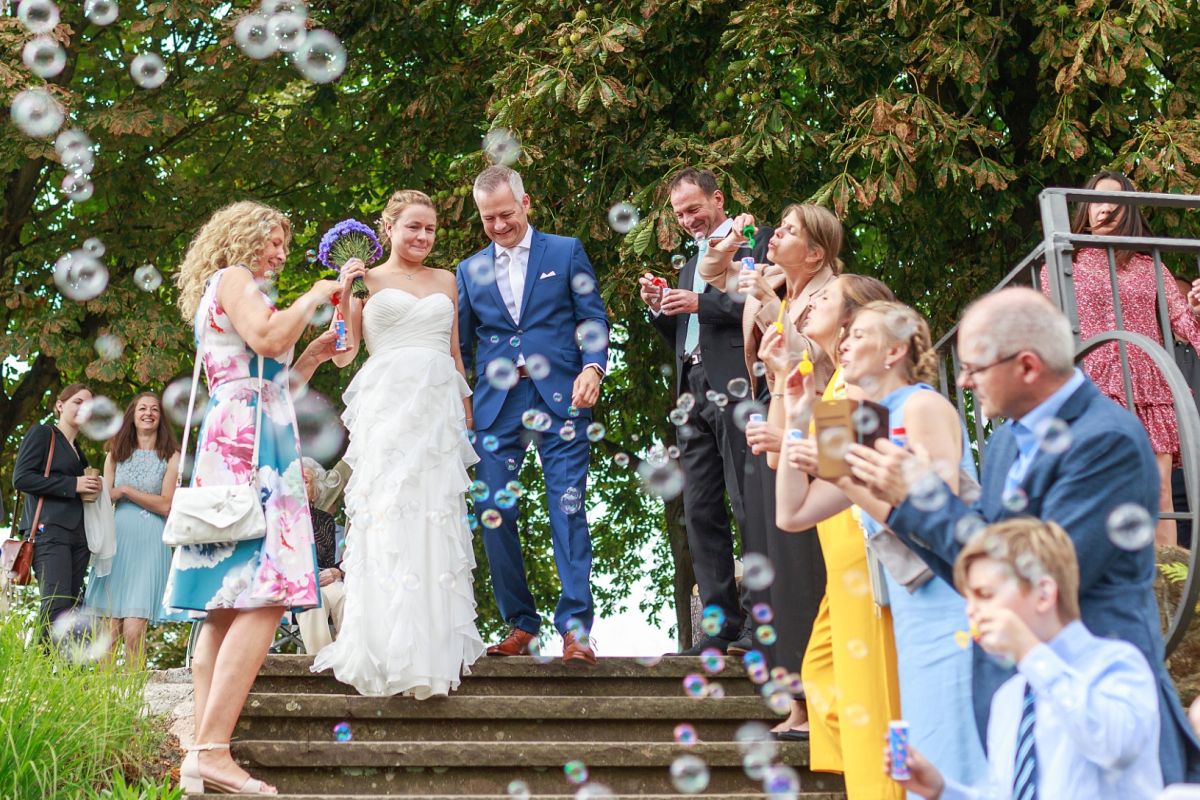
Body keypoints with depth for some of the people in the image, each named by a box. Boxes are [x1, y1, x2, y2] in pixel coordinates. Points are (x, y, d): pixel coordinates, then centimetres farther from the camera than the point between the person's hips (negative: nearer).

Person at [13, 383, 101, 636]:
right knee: (58, 605, -19)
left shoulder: (79, 451, 25)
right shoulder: (42, 434, 4)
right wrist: (73, 485, -9)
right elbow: (21, 478, -7)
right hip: (49, 530, -7)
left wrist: (91, 487, 9)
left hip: (77, 536, 7)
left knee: (72, 607, -1)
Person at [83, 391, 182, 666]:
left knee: (134, 629, -13)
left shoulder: (170, 457, 7)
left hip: (149, 543, -2)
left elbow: (165, 506, -1)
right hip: (116, 539, 3)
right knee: (110, 627, -4)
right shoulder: (116, 453, 17)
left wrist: (126, 491, -1)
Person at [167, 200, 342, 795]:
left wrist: (314, 355, 25)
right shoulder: (233, 278, 3)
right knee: (265, 594, -19)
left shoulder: (222, 294, 30)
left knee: (228, 603, 1)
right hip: (249, 440, -10)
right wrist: (313, 297, -2)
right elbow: (265, 338, -15)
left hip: (231, 446, 10)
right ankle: (212, 751, -27)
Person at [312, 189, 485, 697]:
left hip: (439, 407, 3)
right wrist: (343, 292, -5)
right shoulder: (366, 280, 10)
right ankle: (388, 645, -8)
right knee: (388, 518, -10)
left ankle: (438, 643, 2)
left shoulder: (446, 281, 19)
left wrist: (468, 410, 14)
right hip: (387, 407, -3)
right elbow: (343, 355, 3)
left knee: (438, 521, -1)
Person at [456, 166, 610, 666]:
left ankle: (575, 627, -7)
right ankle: (519, 624, 11)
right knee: (494, 516, 0)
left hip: (560, 398, -3)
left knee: (568, 510, -9)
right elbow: (461, 344, 17)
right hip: (496, 404, 3)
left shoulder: (566, 252, 10)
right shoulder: (470, 271, 17)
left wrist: (593, 366, -12)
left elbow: (592, 317, 5)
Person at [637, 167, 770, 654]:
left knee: (749, 507, -9)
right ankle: (722, 622, 6)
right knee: (700, 513, 4)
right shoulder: (691, 263, 27)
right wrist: (658, 308, 8)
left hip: (736, 389, -8)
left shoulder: (756, 240, 5)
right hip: (694, 394, 8)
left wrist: (701, 303, -13)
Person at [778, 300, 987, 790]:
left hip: (954, 617, -9)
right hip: (913, 626, 9)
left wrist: (842, 473, -17)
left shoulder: (922, 406, -7)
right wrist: (797, 422, 13)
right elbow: (793, 514, 16)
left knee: (955, 776, -9)